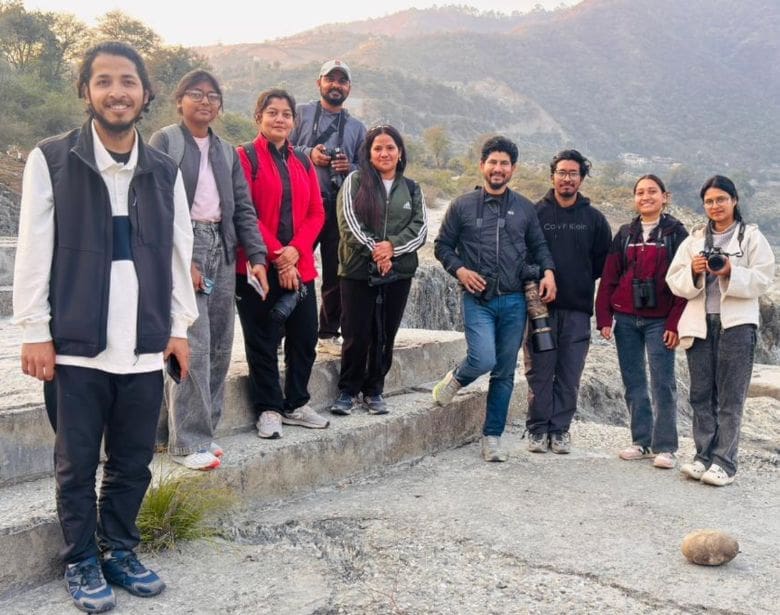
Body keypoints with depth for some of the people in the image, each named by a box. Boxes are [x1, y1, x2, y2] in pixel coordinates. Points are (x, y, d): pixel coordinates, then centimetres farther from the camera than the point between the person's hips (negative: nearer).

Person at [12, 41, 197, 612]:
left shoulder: (165, 171, 8)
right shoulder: (52, 160, -3)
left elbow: (179, 253, 11)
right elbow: (34, 251, -4)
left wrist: (179, 326, 9)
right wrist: (35, 331, -7)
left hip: (144, 346, 3)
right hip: (76, 345, -3)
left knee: (133, 462, 12)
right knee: (77, 463, 9)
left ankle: (120, 551, 31)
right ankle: (82, 562, 26)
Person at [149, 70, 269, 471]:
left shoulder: (226, 152, 19)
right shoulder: (164, 141, 0)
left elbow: (243, 209, 14)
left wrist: (256, 256, 1)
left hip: (221, 250, 7)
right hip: (182, 248, -6)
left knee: (219, 346, 6)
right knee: (193, 345, -12)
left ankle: (199, 429, 16)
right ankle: (187, 442, -5)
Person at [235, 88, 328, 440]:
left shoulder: (303, 164, 15)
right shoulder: (246, 157, -2)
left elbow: (316, 213, 8)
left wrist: (295, 250, -9)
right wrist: (276, 254, -15)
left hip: (299, 265, 5)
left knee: (304, 337, 9)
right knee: (263, 341, 2)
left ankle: (296, 405, 23)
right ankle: (269, 409, 13)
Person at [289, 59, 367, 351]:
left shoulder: (357, 127, 17)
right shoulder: (301, 113, 8)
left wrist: (351, 168, -2)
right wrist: (308, 154, -12)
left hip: (339, 207, 3)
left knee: (337, 273, 7)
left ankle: (329, 332, 19)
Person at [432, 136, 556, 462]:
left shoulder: (524, 208, 11)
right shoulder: (462, 206, 4)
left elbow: (538, 246, 19)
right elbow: (442, 245, 9)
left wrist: (548, 271, 0)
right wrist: (459, 269, -9)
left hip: (514, 300, 3)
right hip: (478, 299, -3)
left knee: (505, 372, 6)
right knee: (483, 360, -20)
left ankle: (492, 437, 18)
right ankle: (455, 379, 16)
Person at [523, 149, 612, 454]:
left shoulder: (594, 218, 9)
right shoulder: (535, 213, 3)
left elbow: (604, 261, 13)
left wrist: (583, 279, 5)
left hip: (578, 309, 2)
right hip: (541, 306, -2)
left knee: (569, 375, 4)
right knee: (540, 373, 2)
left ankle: (560, 429, 14)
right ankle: (538, 429, 12)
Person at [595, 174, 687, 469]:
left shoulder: (675, 232, 2)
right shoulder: (625, 234, 12)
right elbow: (609, 278, 9)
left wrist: (675, 322, -11)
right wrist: (604, 317, 0)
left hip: (660, 320, -4)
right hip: (626, 319, 4)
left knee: (663, 383, -3)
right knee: (633, 383, 8)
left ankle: (664, 447, 4)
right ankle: (641, 441, 17)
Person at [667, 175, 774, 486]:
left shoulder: (752, 237, 5)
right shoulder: (694, 239, 15)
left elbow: (762, 279, -4)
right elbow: (674, 281, 8)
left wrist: (731, 272, -19)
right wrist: (693, 272, -11)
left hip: (736, 324, -4)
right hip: (699, 324, 4)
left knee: (730, 397, -3)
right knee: (701, 395, 6)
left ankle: (724, 462, -1)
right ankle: (704, 456, 12)